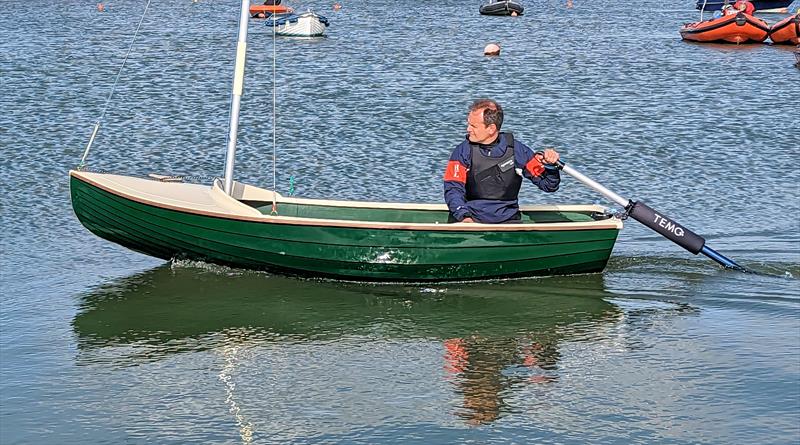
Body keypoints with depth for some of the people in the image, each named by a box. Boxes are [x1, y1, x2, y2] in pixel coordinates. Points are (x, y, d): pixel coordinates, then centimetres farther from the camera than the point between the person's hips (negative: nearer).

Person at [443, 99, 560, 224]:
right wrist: (463, 216, -22)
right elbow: (453, 189, -4)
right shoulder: (463, 151, 3)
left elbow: (549, 186, 8)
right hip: (471, 218, 0)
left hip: (507, 221, 0)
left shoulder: (516, 150, 4)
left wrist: (550, 165, -13)